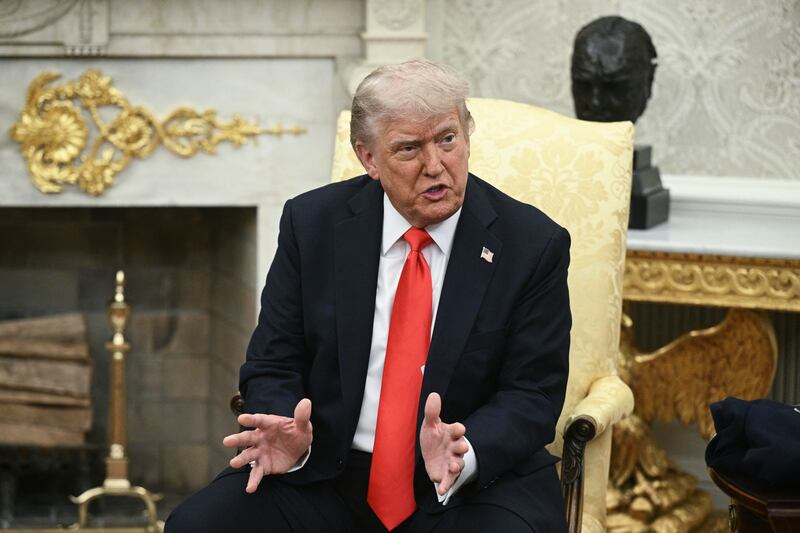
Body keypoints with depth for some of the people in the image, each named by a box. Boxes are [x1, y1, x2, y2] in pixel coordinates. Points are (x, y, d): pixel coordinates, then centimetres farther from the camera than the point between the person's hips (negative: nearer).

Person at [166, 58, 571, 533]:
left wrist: (464, 454, -25)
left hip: (477, 482, -2)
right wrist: (289, 437, -18)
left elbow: (532, 396, -5)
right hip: (329, 475, 2)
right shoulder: (313, 223, 1)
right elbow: (273, 365, 5)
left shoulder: (534, 244, -4)